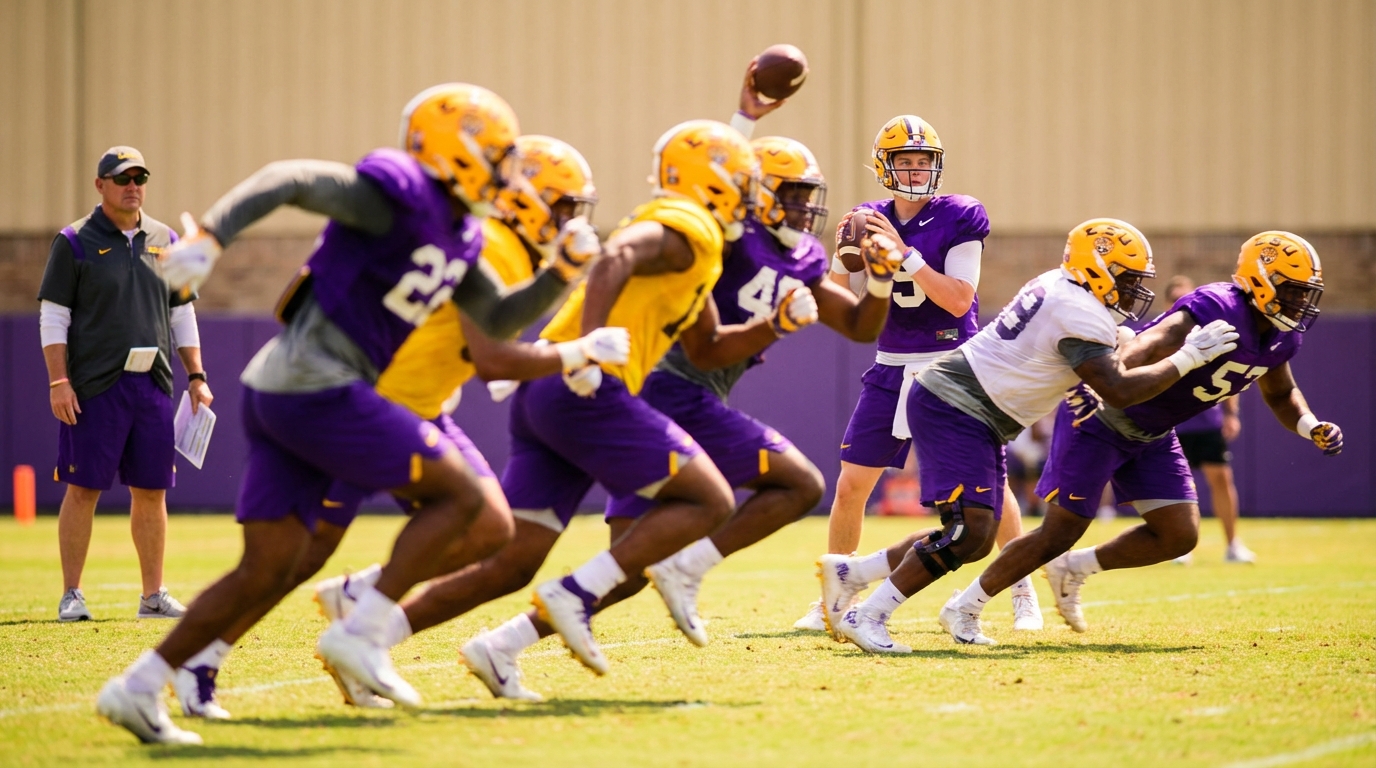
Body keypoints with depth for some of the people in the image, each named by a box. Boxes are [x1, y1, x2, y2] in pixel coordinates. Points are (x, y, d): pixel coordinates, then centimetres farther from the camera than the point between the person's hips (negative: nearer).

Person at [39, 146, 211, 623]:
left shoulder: (165, 241, 13)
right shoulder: (75, 242, 0)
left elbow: (182, 315, 17)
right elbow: (52, 316, -3)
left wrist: (195, 377, 9)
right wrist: (58, 382, -12)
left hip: (153, 385, 4)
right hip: (94, 386, -4)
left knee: (152, 491, 5)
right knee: (83, 489, -3)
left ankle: (153, 595, 12)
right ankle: (71, 596, 2)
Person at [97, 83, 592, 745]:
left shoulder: (456, 236, 18)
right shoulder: (396, 196, -10)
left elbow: (498, 320, 25)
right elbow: (288, 179, -17)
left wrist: (563, 269, 12)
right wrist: (209, 237, -29)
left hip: (277, 394, 9)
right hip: (319, 388, -9)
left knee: (266, 573, 7)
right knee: (458, 494, -2)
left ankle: (137, 689, 5)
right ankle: (361, 634, -5)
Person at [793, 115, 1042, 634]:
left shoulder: (959, 219, -8)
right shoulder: (869, 221, 3)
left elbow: (958, 300, -18)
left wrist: (904, 252, -24)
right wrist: (844, 254, -16)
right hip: (891, 371, 3)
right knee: (850, 486, 0)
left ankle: (1024, 593, 14)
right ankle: (831, 602, 14)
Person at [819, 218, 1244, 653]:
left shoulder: (1058, 286, 9)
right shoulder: (1080, 316, -19)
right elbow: (1119, 391, -22)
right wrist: (1189, 358, -16)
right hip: (953, 408, -10)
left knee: (976, 542, 11)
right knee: (968, 531, -18)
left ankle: (849, 572, 17)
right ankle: (868, 616, -14)